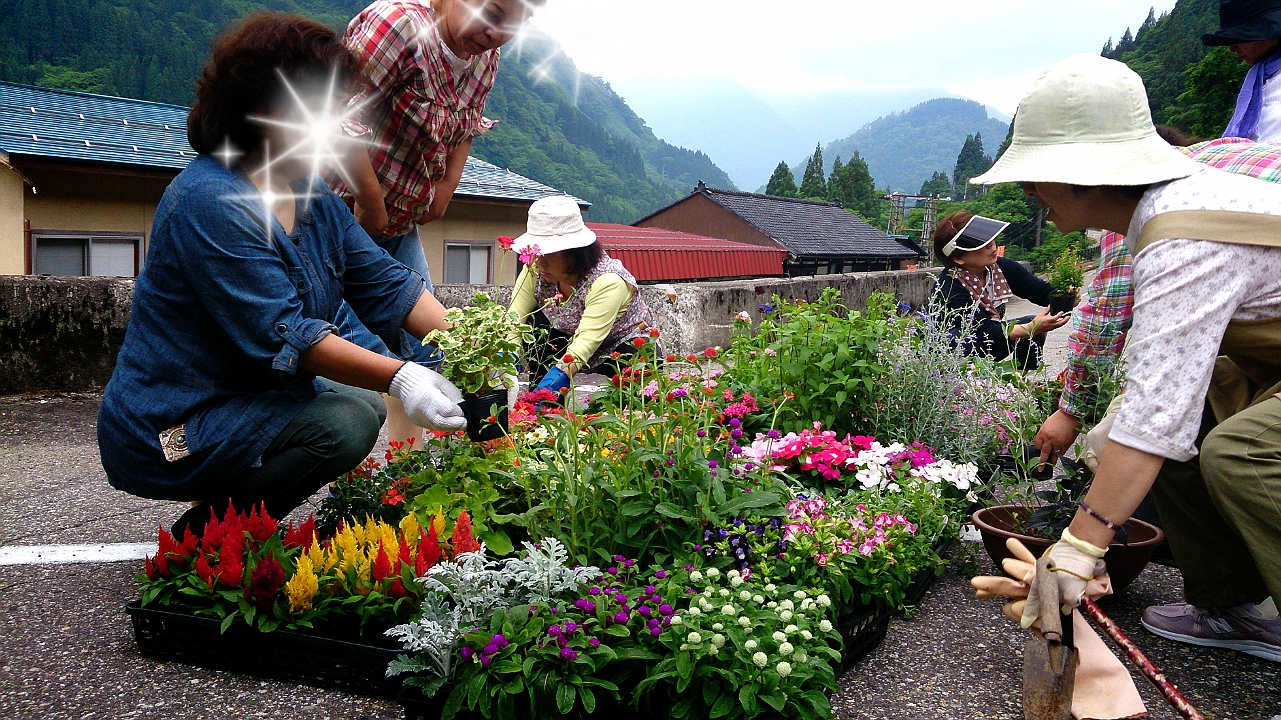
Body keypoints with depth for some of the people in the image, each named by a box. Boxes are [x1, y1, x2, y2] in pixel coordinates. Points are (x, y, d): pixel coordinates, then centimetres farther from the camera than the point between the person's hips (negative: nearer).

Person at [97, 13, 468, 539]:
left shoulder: (314, 199, 6)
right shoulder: (211, 203, -22)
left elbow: (385, 284, -1)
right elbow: (279, 334, -28)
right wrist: (397, 377, -35)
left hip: (245, 398, 9)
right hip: (167, 434, -9)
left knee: (366, 404, 14)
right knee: (345, 423, -23)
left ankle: (222, 515, 15)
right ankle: (200, 537, -5)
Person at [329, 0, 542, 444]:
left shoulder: (486, 58, 3)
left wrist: (446, 188, 6)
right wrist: (371, 203, -20)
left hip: (401, 221, 8)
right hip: (342, 206, -8)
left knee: (424, 343, 8)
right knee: (365, 346, -15)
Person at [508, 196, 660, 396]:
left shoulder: (608, 282, -34)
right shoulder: (536, 271, -16)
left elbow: (587, 341, -44)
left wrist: (556, 377, -59)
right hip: (568, 341, 5)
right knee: (536, 324, -23)